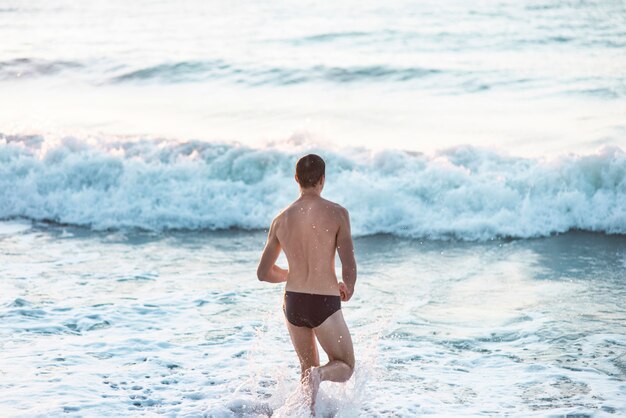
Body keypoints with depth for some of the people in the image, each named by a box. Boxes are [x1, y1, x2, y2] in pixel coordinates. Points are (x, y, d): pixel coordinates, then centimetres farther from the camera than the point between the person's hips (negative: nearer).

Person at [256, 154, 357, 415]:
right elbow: (349, 267, -12)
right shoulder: (337, 213, -9)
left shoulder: (281, 219, 3)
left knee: (308, 369, 24)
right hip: (325, 304, -4)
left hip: (293, 302, 4)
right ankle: (320, 375, -20)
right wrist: (348, 288, 10)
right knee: (345, 368, 13)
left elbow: (263, 273, 8)